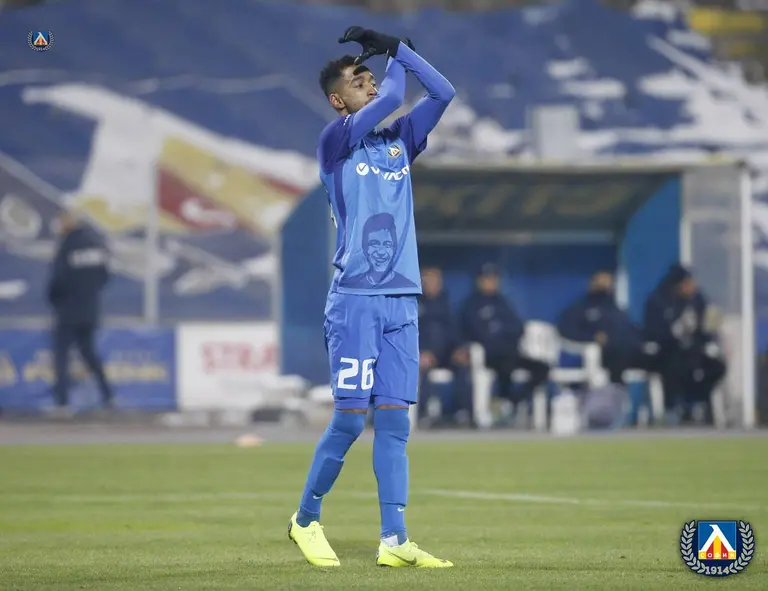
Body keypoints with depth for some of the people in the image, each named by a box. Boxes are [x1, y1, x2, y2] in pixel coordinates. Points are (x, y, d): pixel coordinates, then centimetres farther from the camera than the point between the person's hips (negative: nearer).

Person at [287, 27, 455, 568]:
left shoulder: (399, 140, 16)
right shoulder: (335, 142, -1)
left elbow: (444, 92, 10)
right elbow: (390, 96, -12)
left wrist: (396, 46, 8)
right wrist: (395, 56, 7)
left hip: (402, 302, 5)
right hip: (354, 300, -5)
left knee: (394, 420, 0)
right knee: (351, 417, -7)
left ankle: (394, 540, -2)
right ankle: (306, 518, 11)